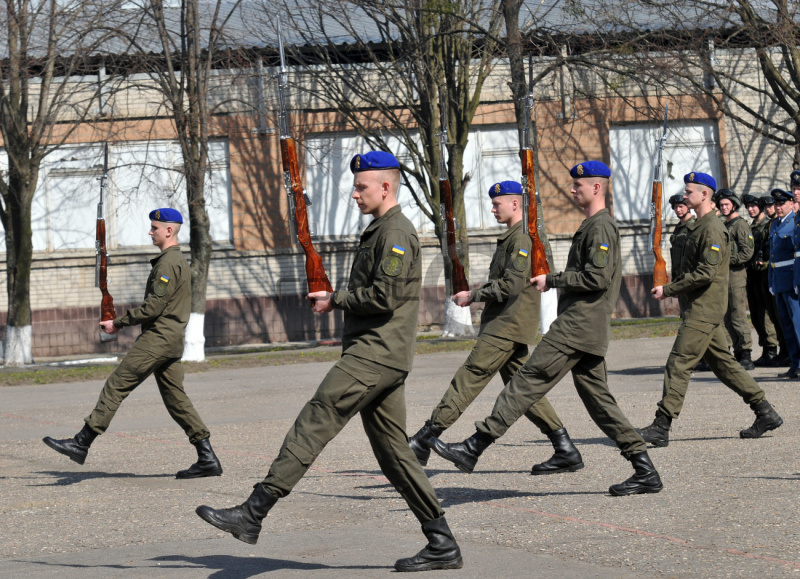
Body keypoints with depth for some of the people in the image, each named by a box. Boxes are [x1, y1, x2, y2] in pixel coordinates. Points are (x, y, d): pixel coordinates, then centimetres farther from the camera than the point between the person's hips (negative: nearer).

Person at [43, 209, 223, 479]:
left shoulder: (168, 263, -13)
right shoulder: (179, 260, 20)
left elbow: (153, 307, -18)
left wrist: (118, 323, -10)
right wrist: (122, 321, 17)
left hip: (158, 338, -10)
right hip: (171, 339, 10)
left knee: (116, 385, -9)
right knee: (175, 398, 9)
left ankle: (82, 443, -11)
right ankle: (207, 458, 6)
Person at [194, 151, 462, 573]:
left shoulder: (396, 233, -9)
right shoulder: (380, 231, 24)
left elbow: (385, 296, -19)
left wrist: (335, 300, -9)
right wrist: (334, 300, 11)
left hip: (374, 355, -11)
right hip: (376, 354, 11)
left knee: (315, 422, -16)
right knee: (392, 449, 8)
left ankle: (253, 513, -21)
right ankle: (442, 544, 8)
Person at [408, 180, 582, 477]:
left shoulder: (523, 238, -12)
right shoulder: (511, 238, 22)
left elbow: (511, 285, -20)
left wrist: (473, 295, -13)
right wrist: (476, 295, 13)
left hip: (507, 327, -11)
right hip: (503, 324, 11)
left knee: (470, 377, -12)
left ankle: (425, 440, -15)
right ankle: (566, 451, 6)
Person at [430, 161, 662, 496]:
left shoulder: (600, 227, -10)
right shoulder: (596, 226, 23)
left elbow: (597, 278, -20)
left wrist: (552, 280, -12)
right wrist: (555, 282, 17)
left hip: (577, 327, -11)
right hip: (585, 328, 11)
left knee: (530, 379, -12)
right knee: (596, 397, 8)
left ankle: (474, 447, -15)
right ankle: (645, 471, 6)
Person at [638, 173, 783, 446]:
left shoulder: (712, 229, -14)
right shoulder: (699, 227, 18)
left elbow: (705, 273, -21)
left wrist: (669, 290, -17)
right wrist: (669, 287, 12)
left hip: (704, 310, -10)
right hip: (701, 307, 10)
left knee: (679, 363, -11)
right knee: (722, 363, 12)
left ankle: (661, 426, -12)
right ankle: (765, 413, 15)